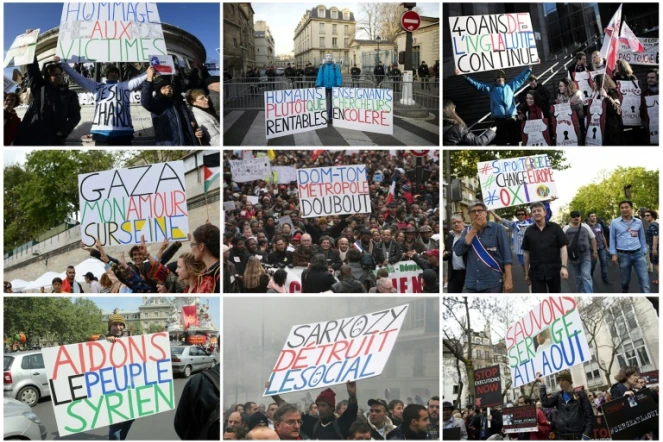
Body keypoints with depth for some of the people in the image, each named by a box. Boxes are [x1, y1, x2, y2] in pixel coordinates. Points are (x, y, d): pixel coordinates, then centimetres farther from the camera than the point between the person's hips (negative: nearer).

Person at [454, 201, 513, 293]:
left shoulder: (497, 229, 0)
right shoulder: (467, 231, 12)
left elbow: (506, 255, -4)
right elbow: (458, 251, -4)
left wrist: (508, 279, -11)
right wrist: (474, 229, -6)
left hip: (493, 283, -3)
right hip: (471, 283, 3)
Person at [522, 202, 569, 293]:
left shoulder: (555, 228, 0)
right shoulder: (529, 232, 5)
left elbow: (563, 248, -2)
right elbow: (526, 253, 9)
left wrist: (563, 266, -13)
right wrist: (526, 273, 9)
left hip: (554, 270, -1)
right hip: (536, 272, 1)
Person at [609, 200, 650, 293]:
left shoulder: (638, 222, 8)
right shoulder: (615, 222, 2)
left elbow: (642, 238, 14)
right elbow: (612, 239, 4)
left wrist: (644, 252, 11)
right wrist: (614, 254, -1)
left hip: (638, 254, 1)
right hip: (623, 255, -1)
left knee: (644, 279, -8)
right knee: (625, 280, 8)